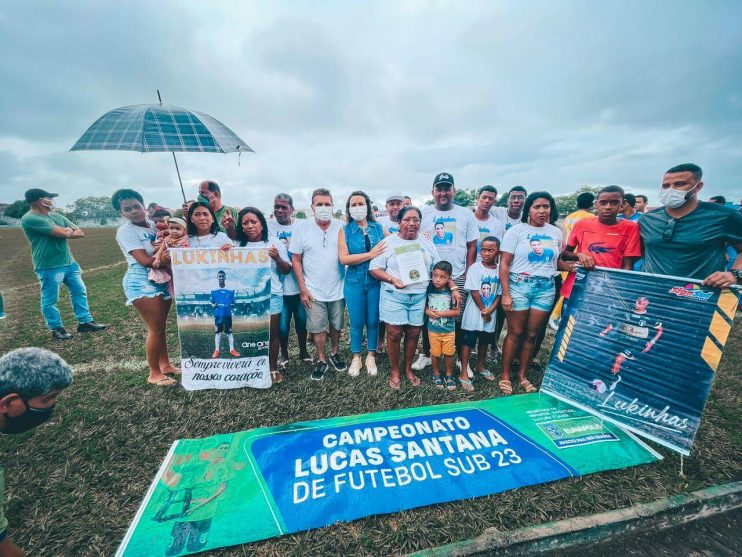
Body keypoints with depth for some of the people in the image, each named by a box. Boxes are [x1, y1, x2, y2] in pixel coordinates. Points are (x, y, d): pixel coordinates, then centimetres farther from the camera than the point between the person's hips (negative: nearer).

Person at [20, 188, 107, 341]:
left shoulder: (57, 216, 10)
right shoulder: (30, 218, -15)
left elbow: (80, 233, 4)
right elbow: (63, 233, -22)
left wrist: (64, 232, -12)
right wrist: (69, 230, -1)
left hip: (69, 262, 7)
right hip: (49, 267, -7)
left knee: (79, 291, 13)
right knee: (50, 300, 6)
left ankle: (85, 322, 23)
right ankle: (56, 328, 18)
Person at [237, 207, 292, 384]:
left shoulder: (274, 242, 1)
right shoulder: (238, 246, 7)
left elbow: (287, 270, 2)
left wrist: (277, 258, -17)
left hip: (272, 295, -1)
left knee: (272, 333, 6)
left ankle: (273, 368, 20)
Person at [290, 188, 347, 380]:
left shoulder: (341, 227, -3)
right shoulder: (302, 227, -6)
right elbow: (296, 259, -3)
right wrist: (302, 288, -7)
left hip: (338, 289, 1)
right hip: (314, 291, -1)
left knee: (336, 325, 17)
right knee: (317, 328, 9)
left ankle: (335, 354, 39)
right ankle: (321, 361, 29)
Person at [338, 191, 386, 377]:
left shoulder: (379, 228, 5)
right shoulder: (345, 230, 0)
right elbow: (343, 258, -12)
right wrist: (370, 254, -18)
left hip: (376, 281, 1)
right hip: (354, 282, -1)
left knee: (373, 321, 9)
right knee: (356, 323, 8)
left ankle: (371, 356, 29)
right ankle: (356, 357, 28)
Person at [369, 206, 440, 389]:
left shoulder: (427, 243, 10)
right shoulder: (388, 242, -1)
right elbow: (374, 268, -3)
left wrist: (453, 286, 2)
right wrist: (392, 279, -18)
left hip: (419, 296, 3)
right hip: (394, 296, -3)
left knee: (413, 333, 8)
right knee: (394, 334, -1)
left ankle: (408, 369, 30)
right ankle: (394, 371, 21)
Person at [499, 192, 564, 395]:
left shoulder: (556, 232, 11)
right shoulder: (516, 230, -3)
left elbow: (557, 261, 17)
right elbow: (504, 264, -7)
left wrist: (572, 265, -6)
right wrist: (505, 293, -13)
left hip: (546, 288, 4)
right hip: (519, 285, -4)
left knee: (532, 334, 8)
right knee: (515, 333, 0)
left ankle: (522, 375, 23)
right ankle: (505, 376, 14)